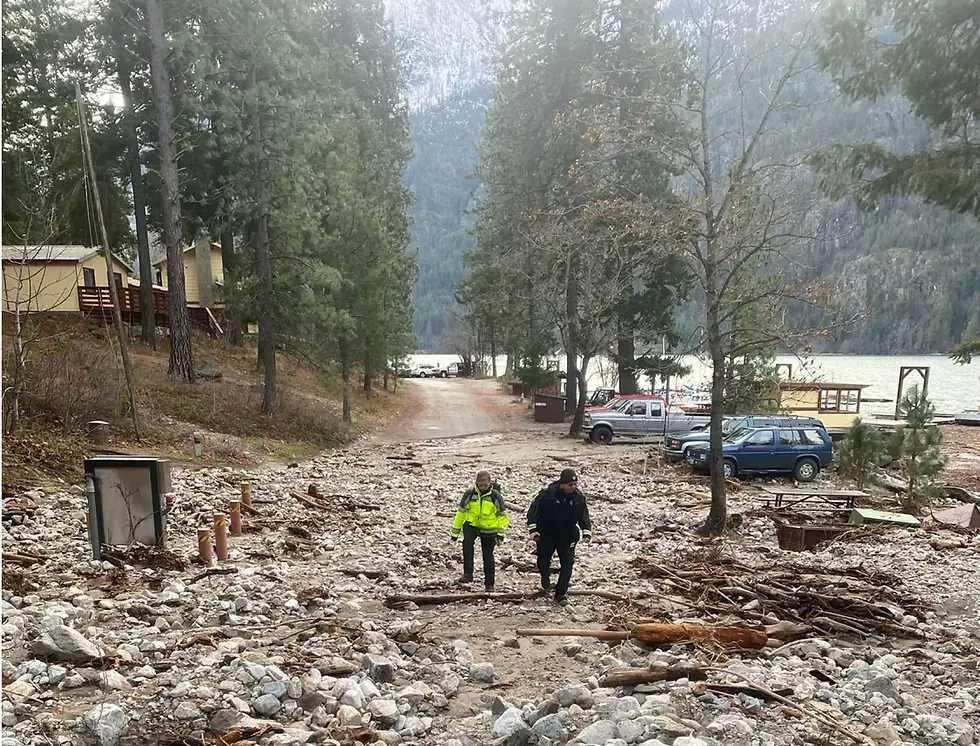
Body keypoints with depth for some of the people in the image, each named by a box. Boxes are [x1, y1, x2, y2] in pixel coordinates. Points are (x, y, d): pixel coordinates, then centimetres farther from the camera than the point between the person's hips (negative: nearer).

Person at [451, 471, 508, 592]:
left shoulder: (495, 495, -11)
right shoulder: (470, 493, -9)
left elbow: (503, 515, 0)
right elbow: (461, 512, 2)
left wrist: (501, 534, -6)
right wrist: (455, 532, 4)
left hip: (489, 529, 0)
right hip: (471, 524, 1)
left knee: (488, 556, 5)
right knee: (467, 542, -29)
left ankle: (489, 584, 21)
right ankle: (468, 574, -23)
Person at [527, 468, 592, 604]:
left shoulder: (578, 498, -9)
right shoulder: (547, 494, -20)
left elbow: (584, 516, -5)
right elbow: (533, 510, -16)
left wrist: (586, 531, -22)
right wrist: (532, 529, -24)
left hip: (567, 538, 2)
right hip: (546, 536, -2)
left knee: (567, 565, -3)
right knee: (543, 562, 12)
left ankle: (561, 593, 11)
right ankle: (545, 584, 42)